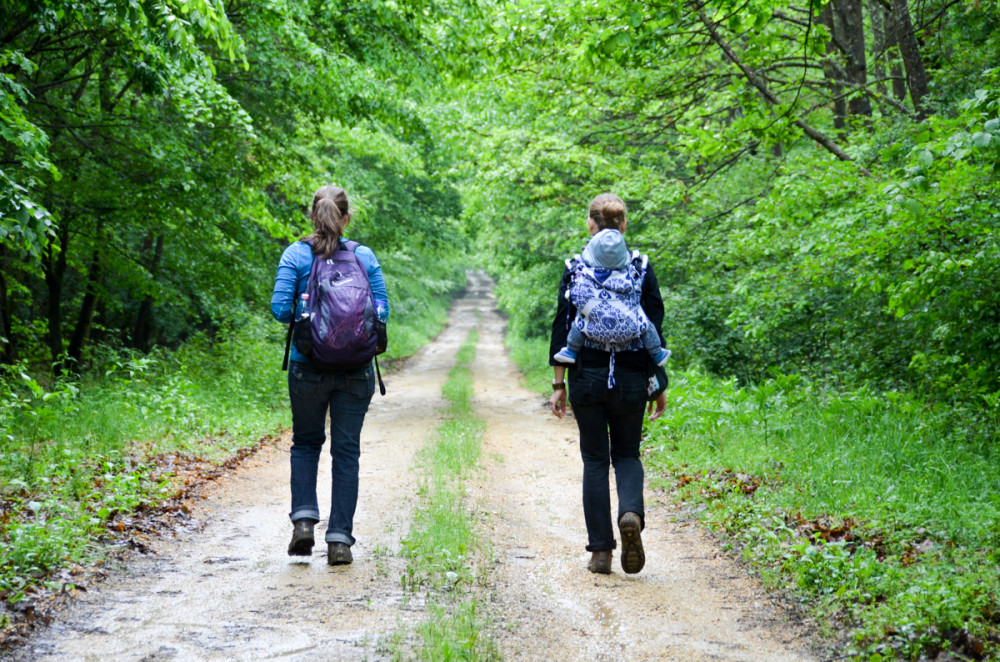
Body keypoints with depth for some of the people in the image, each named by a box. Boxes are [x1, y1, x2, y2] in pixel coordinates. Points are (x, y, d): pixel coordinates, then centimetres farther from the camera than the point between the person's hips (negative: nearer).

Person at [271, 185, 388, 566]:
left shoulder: (296, 255, -2)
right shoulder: (365, 257, 1)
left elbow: (280, 308, -9)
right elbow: (382, 310, -1)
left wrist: (302, 318, 11)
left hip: (308, 366, 0)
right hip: (356, 369, 0)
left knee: (306, 442, 19)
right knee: (346, 451, 7)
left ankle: (304, 519, 3)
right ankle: (339, 540, 4)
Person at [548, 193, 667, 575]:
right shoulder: (641, 268, 0)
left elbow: (562, 328, -3)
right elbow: (655, 331, -1)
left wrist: (558, 385, 3)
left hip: (586, 377, -1)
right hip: (630, 378, 1)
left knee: (595, 460, 9)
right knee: (627, 454, 17)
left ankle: (601, 551, 7)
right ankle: (631, 514, -13)